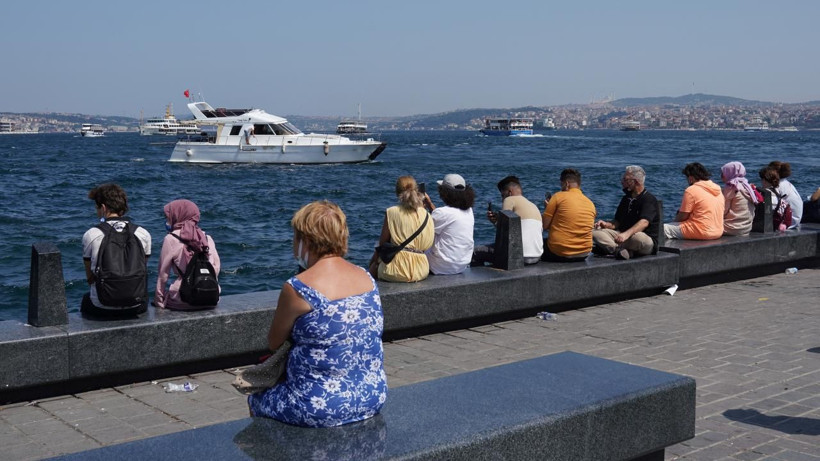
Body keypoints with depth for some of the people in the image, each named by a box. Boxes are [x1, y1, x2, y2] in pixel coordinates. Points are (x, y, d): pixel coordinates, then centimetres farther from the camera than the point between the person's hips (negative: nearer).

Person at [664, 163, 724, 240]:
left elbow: (683, 216, -11)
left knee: (664, 228, -2)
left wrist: (675, 219, 12)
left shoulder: (691, 190, -12)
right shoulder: (718, 189, 10)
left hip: (700, 233, -9)